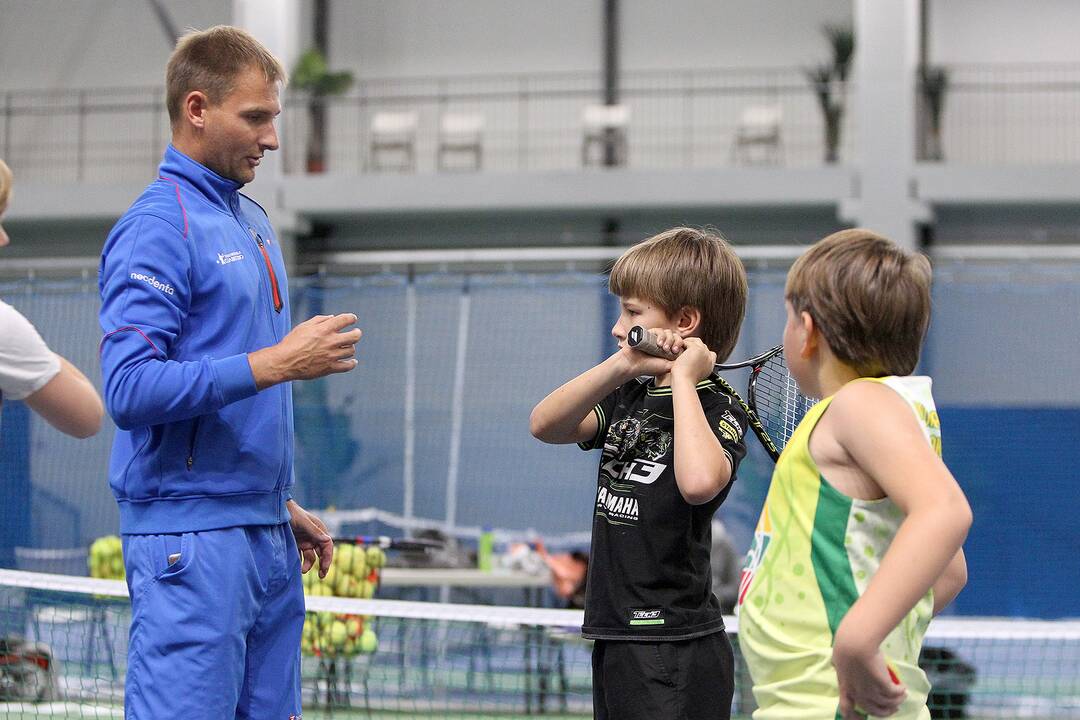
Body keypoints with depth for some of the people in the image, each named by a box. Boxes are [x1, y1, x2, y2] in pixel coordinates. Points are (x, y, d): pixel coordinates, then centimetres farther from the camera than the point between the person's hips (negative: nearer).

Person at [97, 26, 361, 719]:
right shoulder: (157, 227, -11)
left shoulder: (252, 220, 17)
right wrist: (273, 364, -21)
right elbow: (130, 389, -21)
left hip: (267, 540, 9)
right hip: (189, 539, -9)